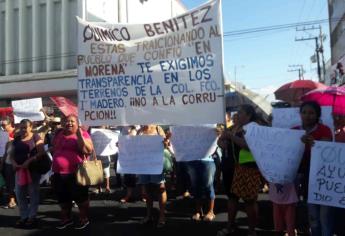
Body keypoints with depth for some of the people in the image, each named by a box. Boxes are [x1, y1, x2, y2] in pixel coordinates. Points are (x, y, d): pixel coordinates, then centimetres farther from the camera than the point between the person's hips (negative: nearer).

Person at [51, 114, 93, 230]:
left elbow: (89, 151, -20)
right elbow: (54, 150, 25)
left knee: (80, 197, 7)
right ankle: (66, 218, 36)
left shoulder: (82, 134, -7)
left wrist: (79, 135, -24)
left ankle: (84, 218, 24)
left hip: (76, 173, -6)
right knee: (63, 198, 18)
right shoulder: (59, 134, 10)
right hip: (59, 174, 6)